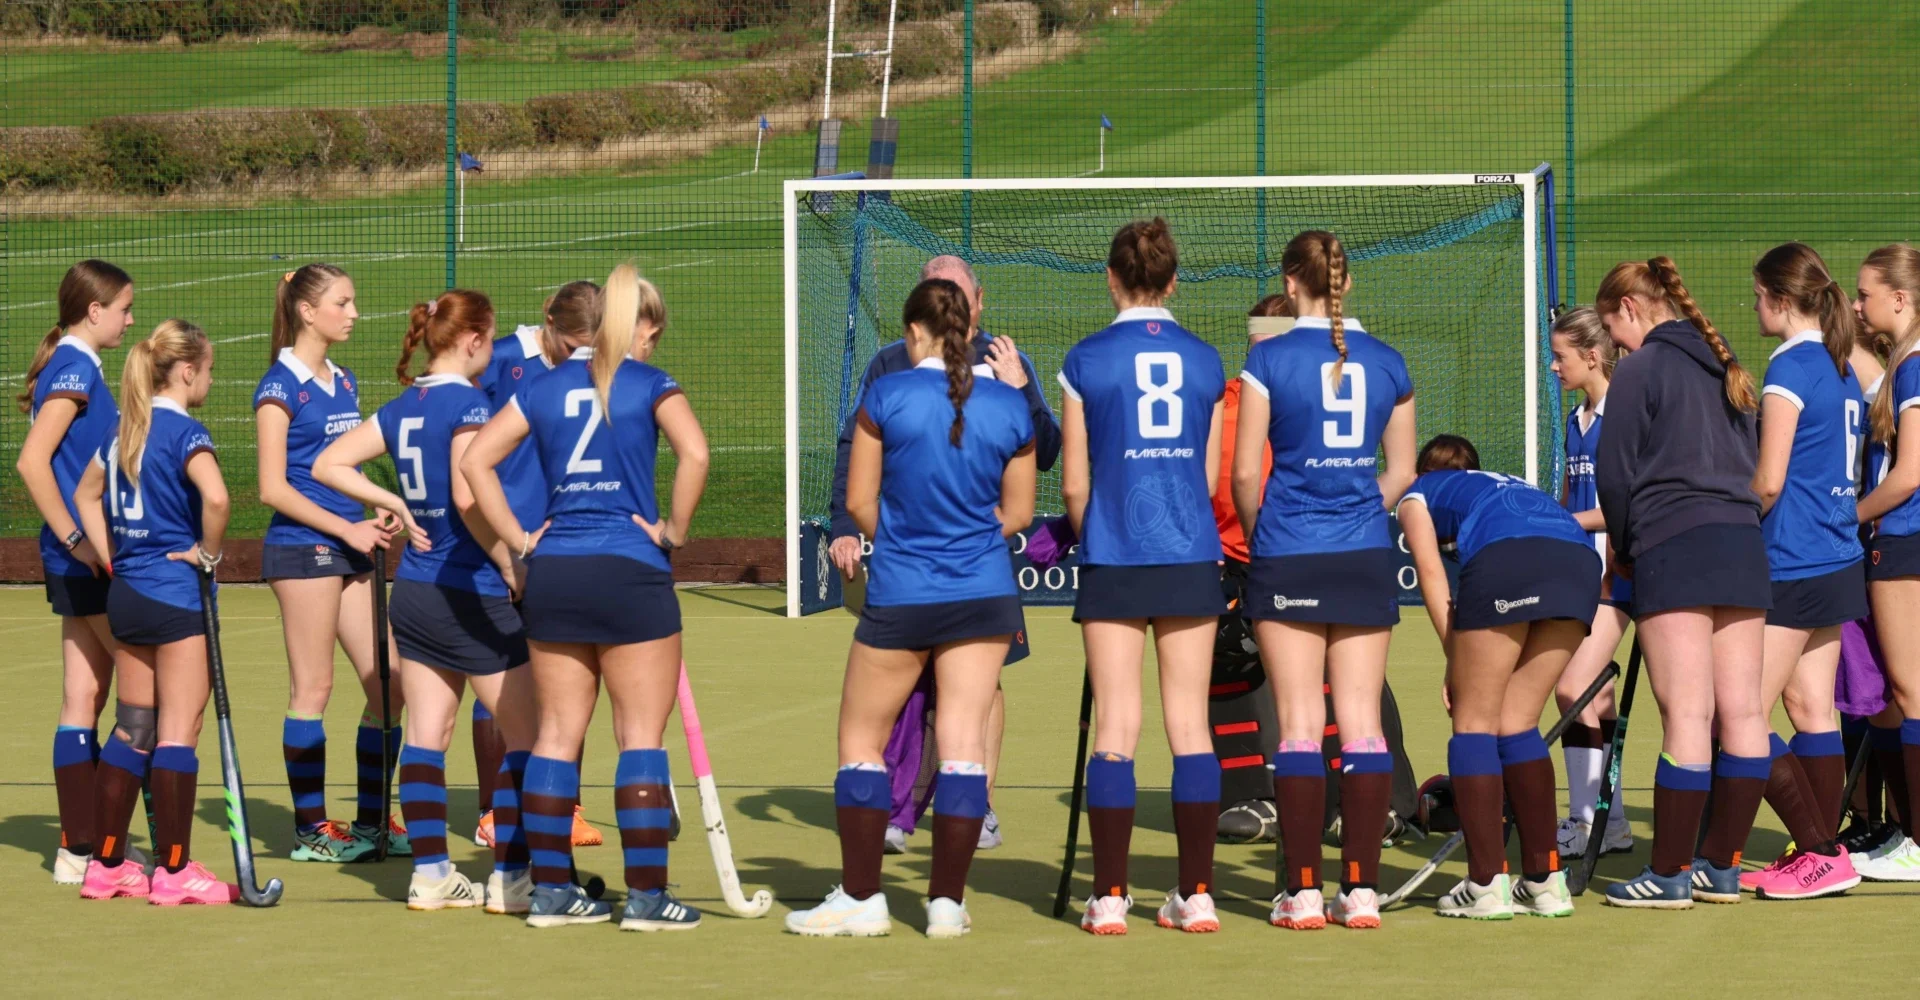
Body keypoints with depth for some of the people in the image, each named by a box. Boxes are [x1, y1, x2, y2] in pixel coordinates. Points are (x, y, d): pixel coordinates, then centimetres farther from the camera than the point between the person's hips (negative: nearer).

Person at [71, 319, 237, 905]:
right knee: (178, 730, -3)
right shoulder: (184, 433, -14)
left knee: (133, 728, 14)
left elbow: (86, 495, 24)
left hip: (125, 594, 8)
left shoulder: (123, 431, 11)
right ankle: (174, 872, -2)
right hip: (175, 593, -8)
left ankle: (107, 864, 15)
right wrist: (208, 552, -14)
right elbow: (216, 497, -31)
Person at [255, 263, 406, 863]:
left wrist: (377, 516, 3)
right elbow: (273, 487, -12)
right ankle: (310, 829, 3)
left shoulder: (344, 383, 15)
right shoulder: (281, 386, -8)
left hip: (349, 546, 8)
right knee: (312, 688, -3)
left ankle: (371, 819, 14)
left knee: (388, 682, 5)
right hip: (302, 546, -8)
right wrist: (347, 529, -14)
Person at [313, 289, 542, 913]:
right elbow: (467, 496, -26)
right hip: (474, 595, -8)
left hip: (413, 594, 8)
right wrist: (509, 565, -16)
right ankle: (509, 877, 1)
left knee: (425, 736, 9)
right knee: (525, 737, 2)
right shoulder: (467, 404, -15)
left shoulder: (400, 409, 8)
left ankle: (430, 873, 10)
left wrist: (394, 504, 10)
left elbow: (328, 465, 12)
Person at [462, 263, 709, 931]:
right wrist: (675, 529, -6)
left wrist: (518, 540, 8)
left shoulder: (546, 387, 10)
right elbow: (694, 452, -18)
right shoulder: (649, 384, -3)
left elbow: (475, 459, 7)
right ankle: (646, 895, -1)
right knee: (641, 736, 1)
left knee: (557, 733, 10)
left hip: (552, 574, 5)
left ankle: (550, 889, 12)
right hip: (629, 573, -4)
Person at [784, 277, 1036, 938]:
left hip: (900, 597, -3)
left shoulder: (885, 397, -8)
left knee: (861, 741, 9)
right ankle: (948, 902, 4)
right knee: (964, 742, 4)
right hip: (984, 593, 3)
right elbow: (1018, 512, 9)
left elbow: (859, 501, -1)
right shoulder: (1008, 407, 0)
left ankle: (861, 899, 7)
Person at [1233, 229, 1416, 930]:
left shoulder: (1270, 359, -6)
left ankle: (1303, 891, -2)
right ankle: (1362, 891, 1)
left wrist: (1256, 531, 13)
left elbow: (1245, 472, -5)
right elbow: (1402, 471, 11)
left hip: (1290, 557, -3)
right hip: (1366, 558, 3)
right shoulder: (1387, 364, 4)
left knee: (1300, 723, -1)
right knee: (1362, 721, 3)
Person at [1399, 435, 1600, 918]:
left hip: (1506, 557, -5)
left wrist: (1455, 659, 9)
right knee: (1517, 725, 15)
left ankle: (1487, 885, -2)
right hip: (1580, 558, 5)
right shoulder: (1514, 485, 43)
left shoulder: (1418, 494, 30)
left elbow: (1431, 572, 13)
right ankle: (1545, 882, 13)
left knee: (1475, 725, 5)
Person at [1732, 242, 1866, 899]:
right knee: (1813, 710, 10)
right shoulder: (1843, 370, 13)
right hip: (1839, 563, 9)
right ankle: (1822, 856, 10)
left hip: (1793, 567, -9)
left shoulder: (1791, 367, -14)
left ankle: (1819, 853, -8)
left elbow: (1768, 481, -18)